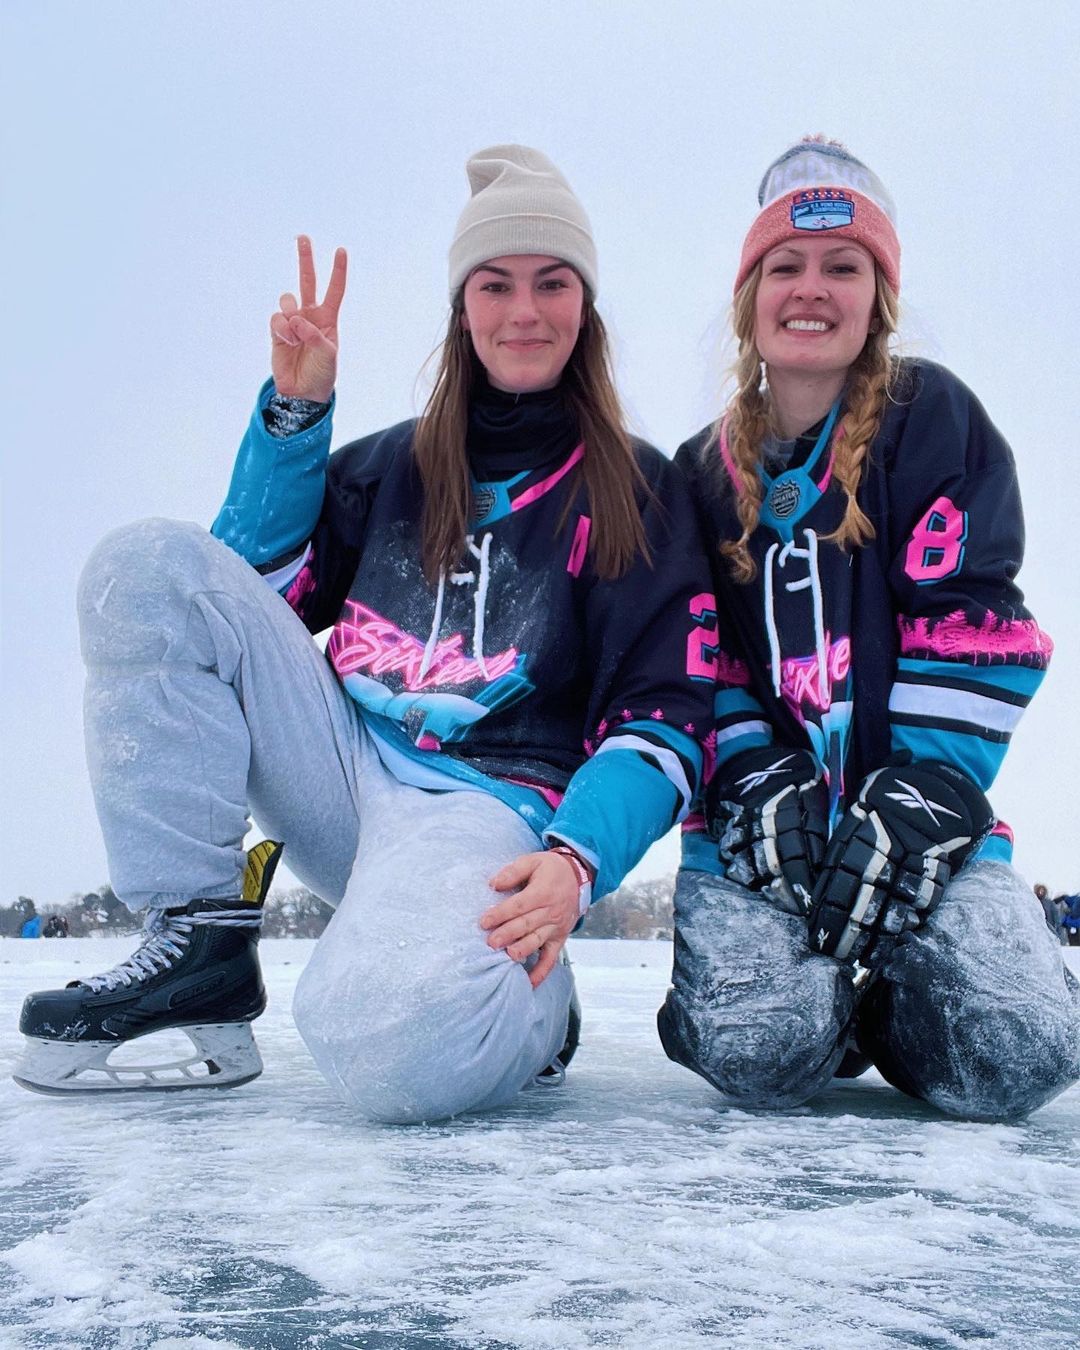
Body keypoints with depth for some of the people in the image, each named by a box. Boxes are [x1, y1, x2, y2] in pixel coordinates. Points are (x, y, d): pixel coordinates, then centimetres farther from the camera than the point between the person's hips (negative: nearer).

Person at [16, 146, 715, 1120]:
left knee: (394, 1051, -37)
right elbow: (242, 591, 11)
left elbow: (664, 717, -3)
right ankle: (199, 933, -14)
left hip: (489, 801, -5)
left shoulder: (642, 492, 6)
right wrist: (295, 409, 2)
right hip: (344, 774, 5)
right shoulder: (392, 468, 18)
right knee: (148, 564, -12)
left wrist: (575, 862, -22)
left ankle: (527, 1002, 0)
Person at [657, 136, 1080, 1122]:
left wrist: (918, 802, -15)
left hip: (919, 807, 0)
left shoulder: (932, 419, 2)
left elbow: (973, 628, -6)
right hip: (756, 819, 1)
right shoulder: (704, 471, 11)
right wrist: (756, 778, -11)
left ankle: (882, 989, 12)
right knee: (765, 1050, -25)